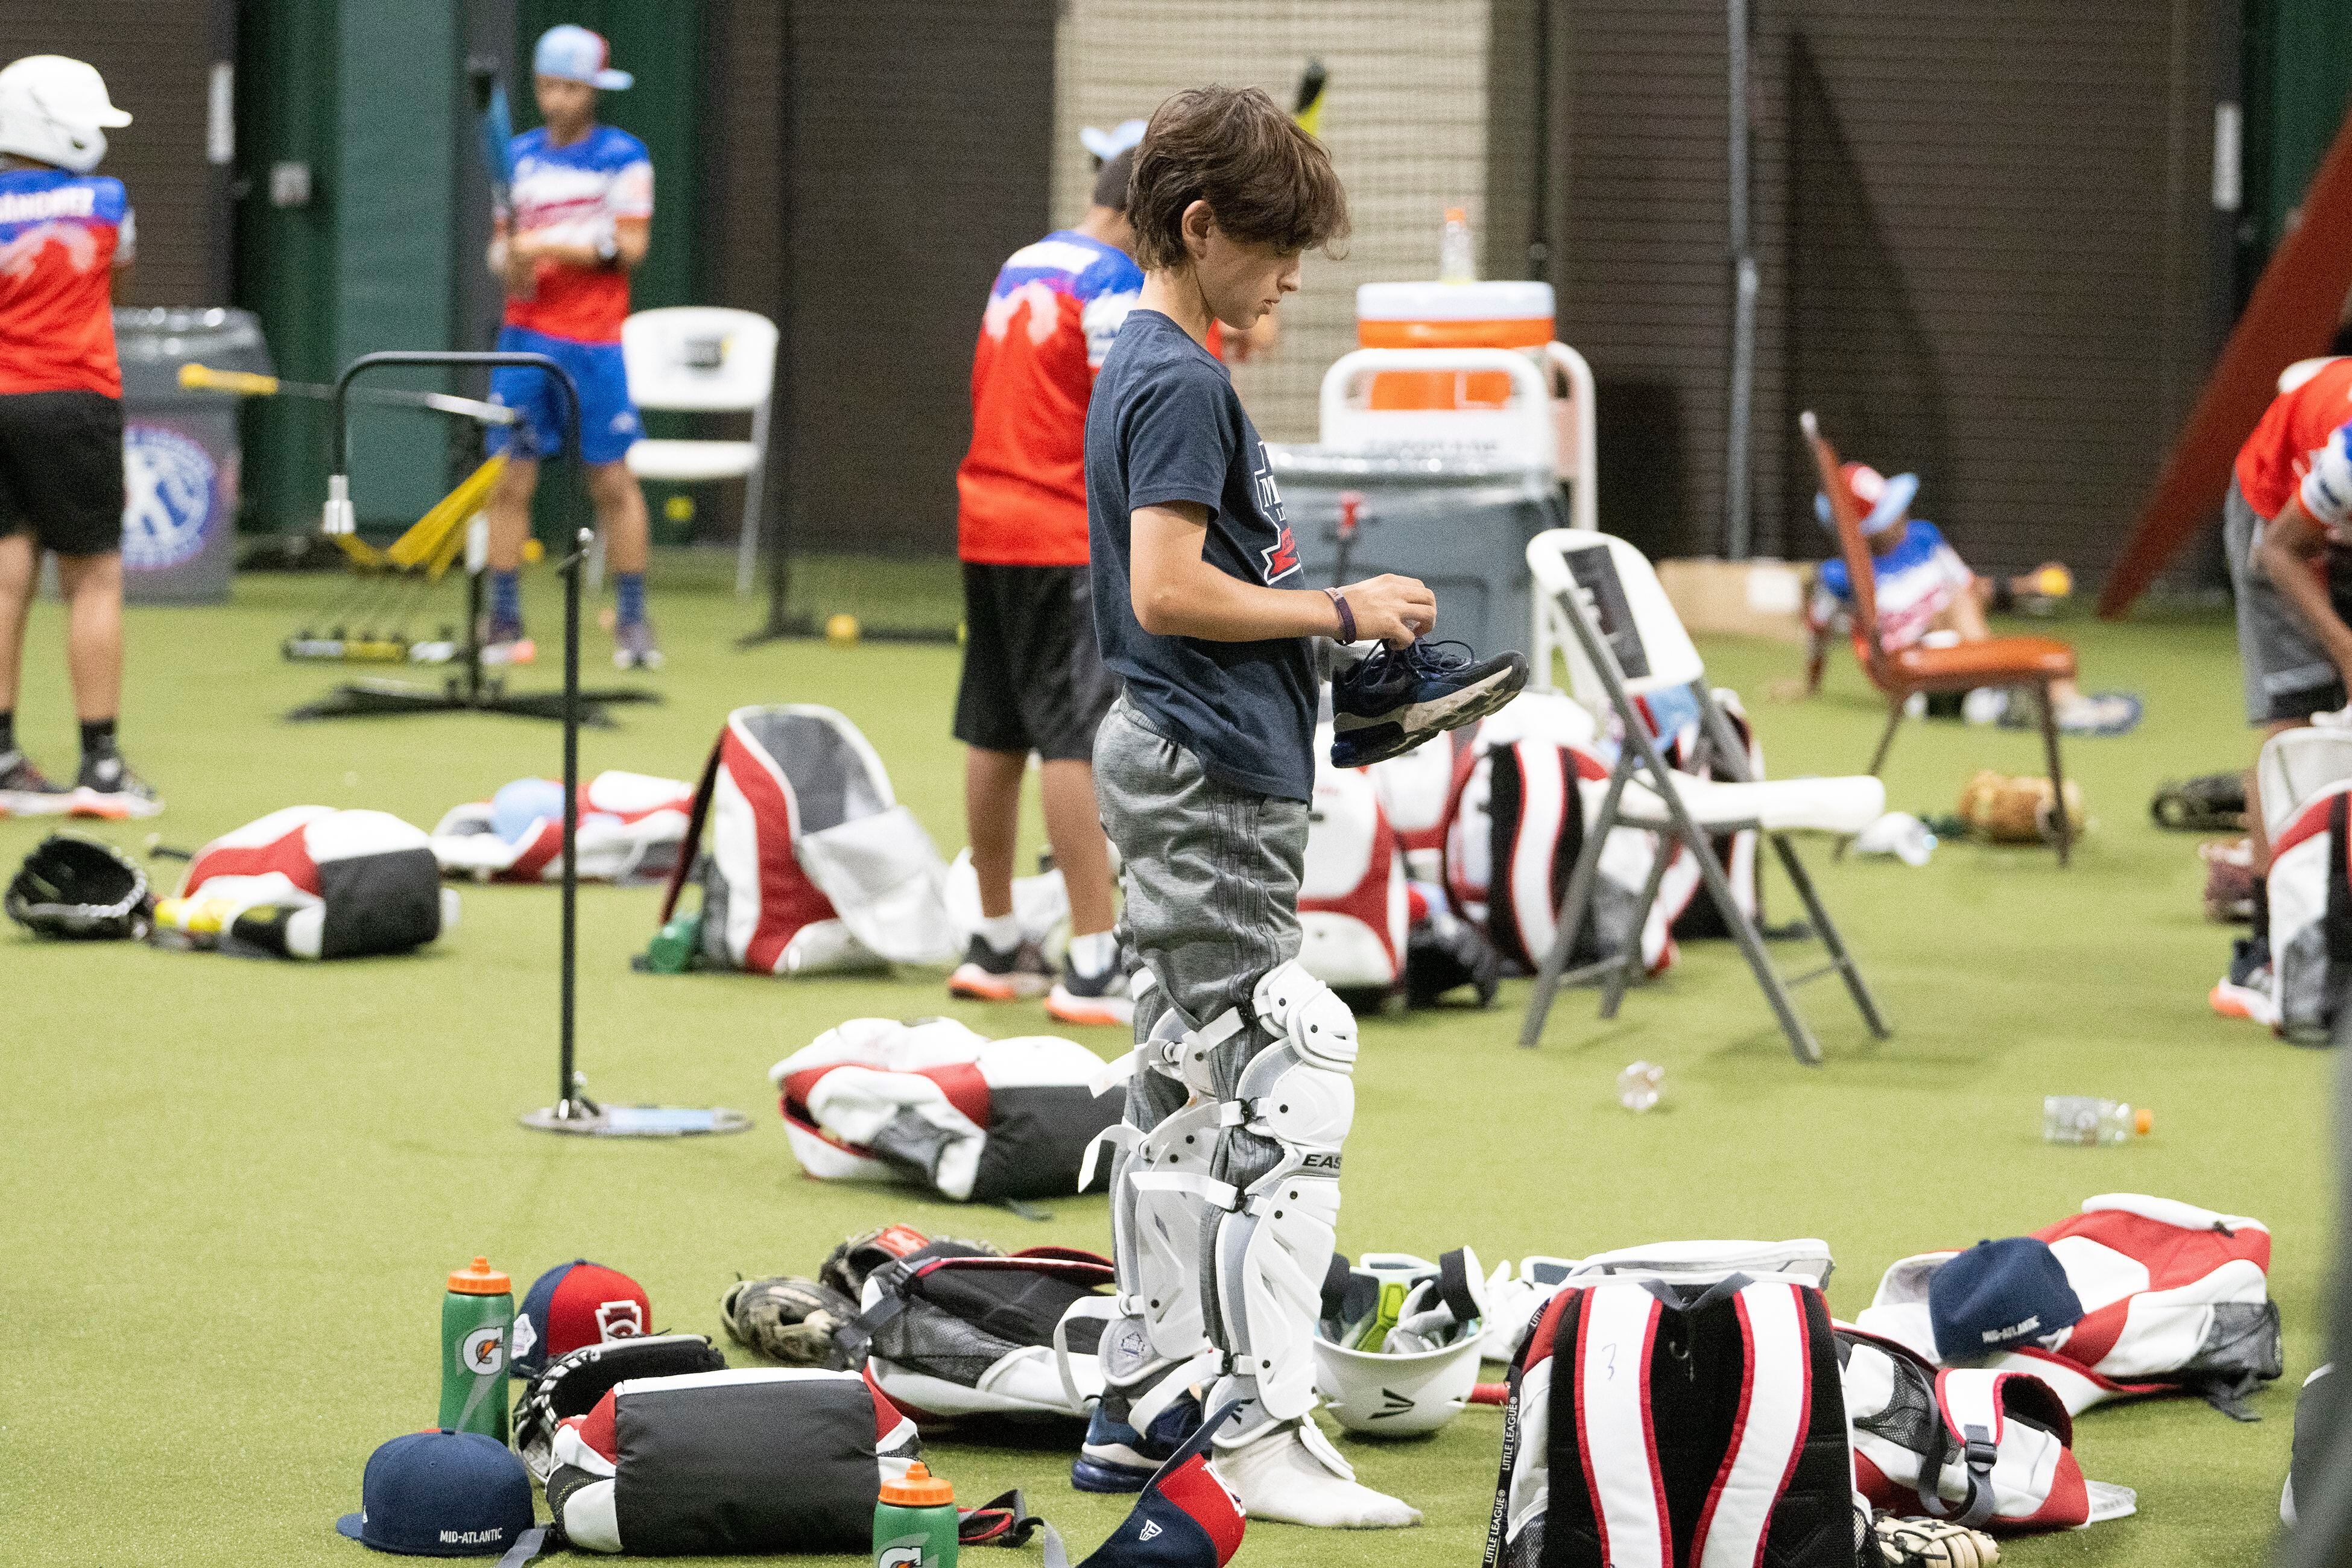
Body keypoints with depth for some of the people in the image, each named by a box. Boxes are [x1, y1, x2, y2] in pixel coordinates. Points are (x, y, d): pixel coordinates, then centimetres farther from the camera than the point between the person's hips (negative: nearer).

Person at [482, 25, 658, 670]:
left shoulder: (622, 157, 0)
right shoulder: (522, 155, 13)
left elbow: (629, 246, -8)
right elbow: (503, 242, 16)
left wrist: (551, 244, -13)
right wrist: (508, 262, -6)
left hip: (593, 342, -4)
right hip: (525, 336, 4)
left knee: (612, 480, -4)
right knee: (511, 479, -1)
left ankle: (632, 620, 3)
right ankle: (504, 622, 3)